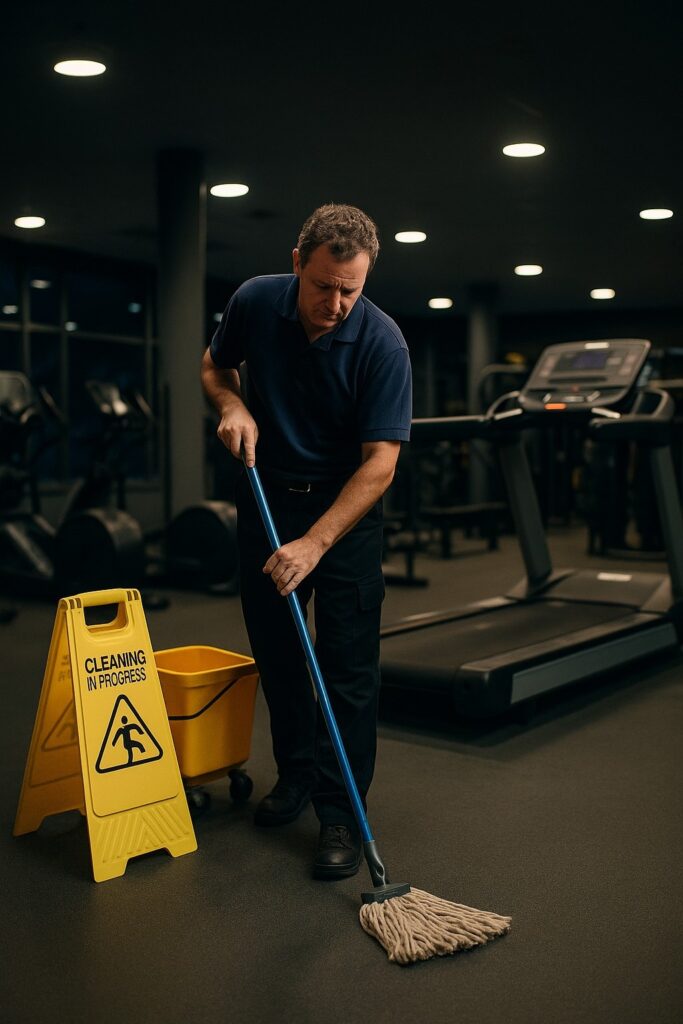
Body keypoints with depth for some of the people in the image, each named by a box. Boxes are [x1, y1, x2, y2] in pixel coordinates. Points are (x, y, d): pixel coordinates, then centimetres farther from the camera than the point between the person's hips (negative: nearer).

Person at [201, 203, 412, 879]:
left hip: (346, 501, -4)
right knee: (273, 644, 11)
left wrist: (314, 544, -30)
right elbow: (215, 365, 10)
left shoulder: (382, 343, -22)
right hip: (267, 492, 4)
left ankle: (340, 811, 5)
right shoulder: (255, 302, -11)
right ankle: (297, 772, 30)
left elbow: (379, 462, -23)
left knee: (347, 663, -5)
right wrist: (233, 405, -13)